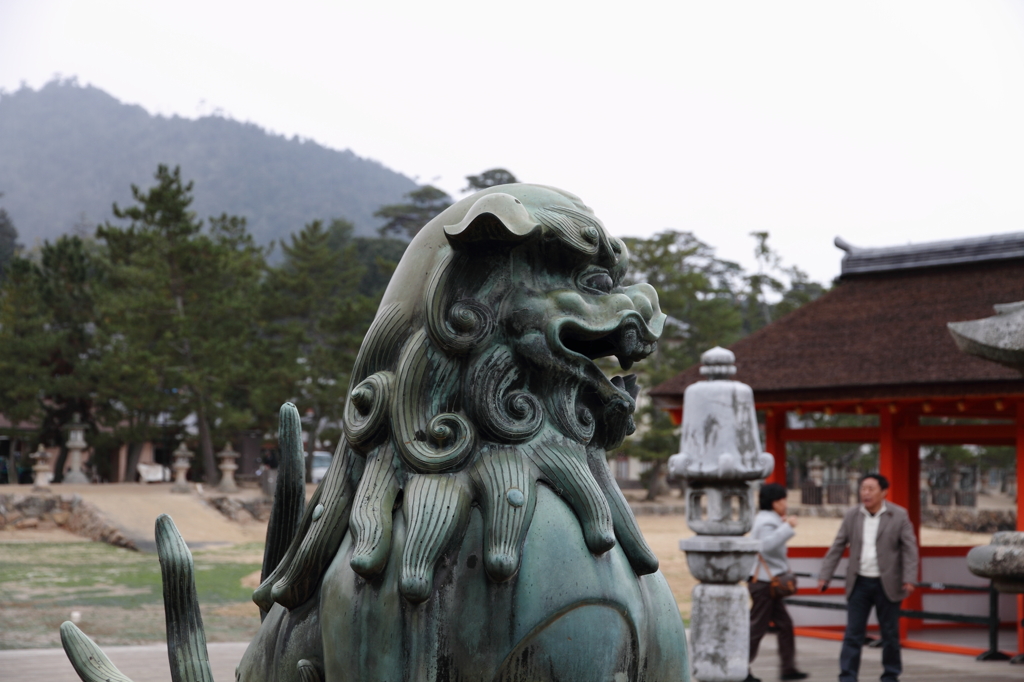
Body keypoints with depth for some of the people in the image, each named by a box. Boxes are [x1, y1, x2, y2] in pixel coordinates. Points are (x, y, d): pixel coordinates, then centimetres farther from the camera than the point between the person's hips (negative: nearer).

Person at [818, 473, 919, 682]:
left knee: (890, 634, 8)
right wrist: (824, 576, -1)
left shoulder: (899, 516, -5)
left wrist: (909, 579, -17)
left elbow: (910, 549, -7)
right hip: (859, 583, 2)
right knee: (853, 633, -1)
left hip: (887, 584, -2)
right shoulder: (852, 516, 3)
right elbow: (836, 548, 5)